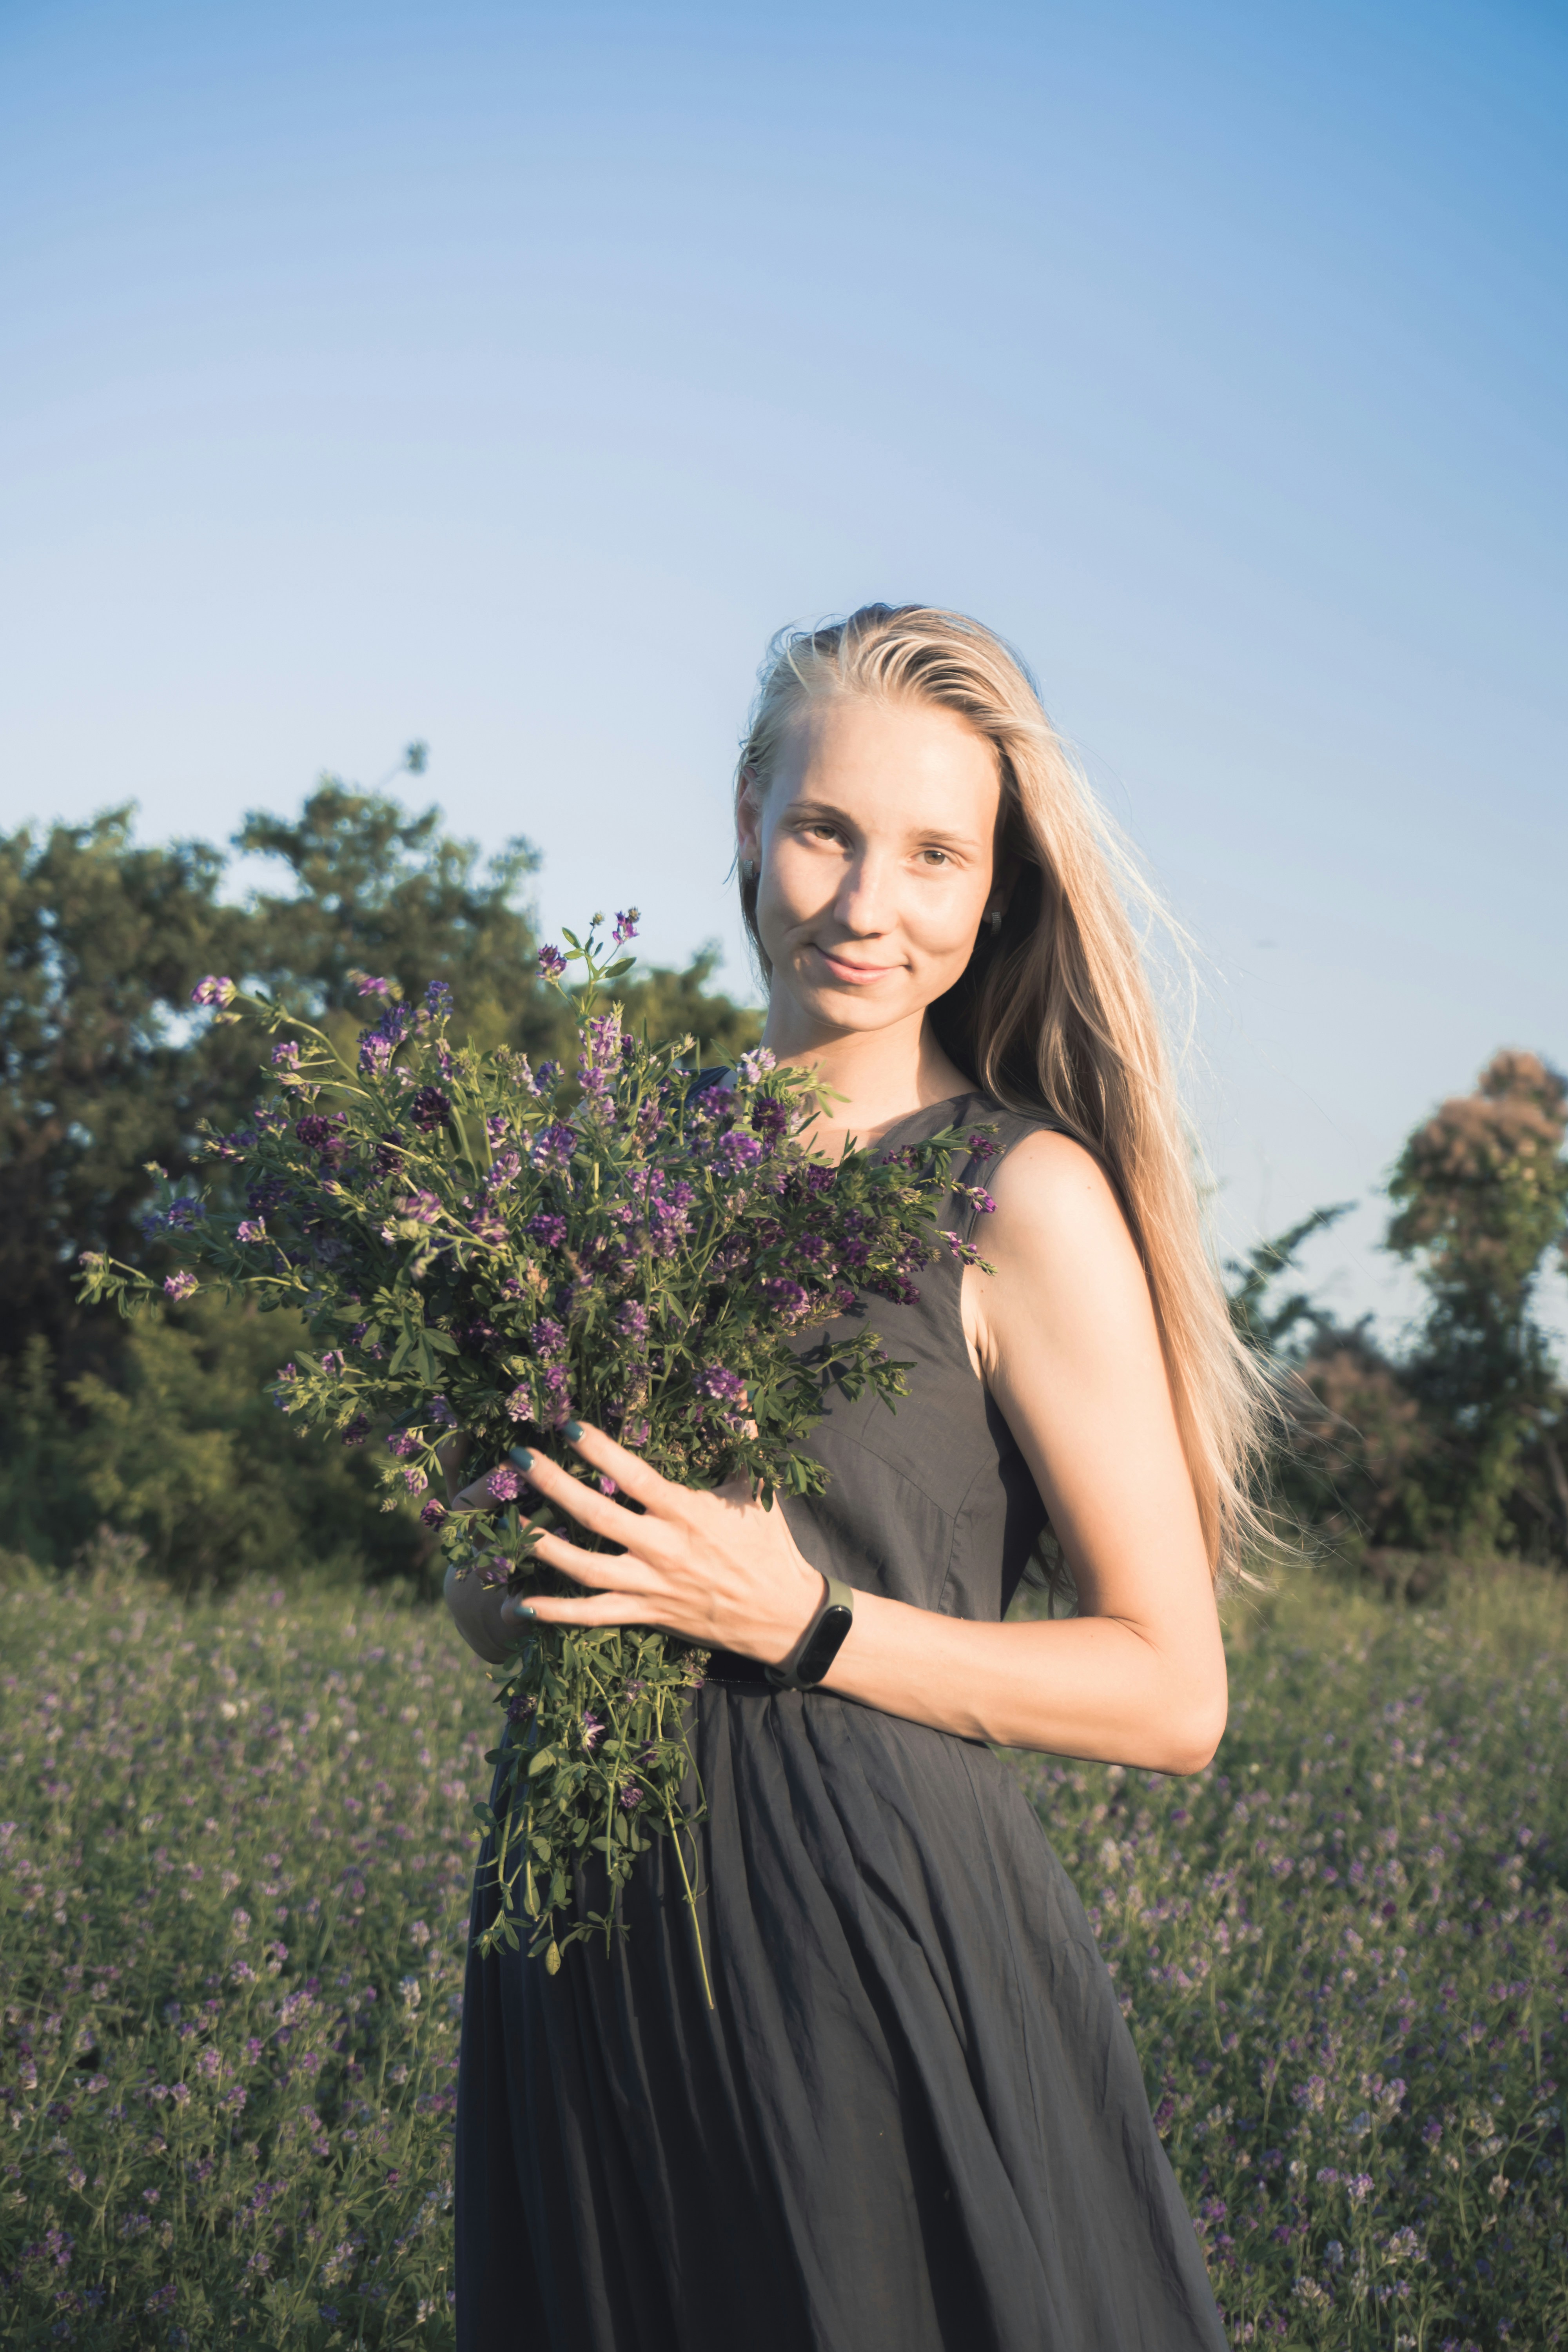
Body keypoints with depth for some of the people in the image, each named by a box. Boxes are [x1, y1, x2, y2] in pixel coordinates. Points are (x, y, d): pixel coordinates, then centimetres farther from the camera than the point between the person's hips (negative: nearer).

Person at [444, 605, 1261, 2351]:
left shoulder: (1023, 1197, -9)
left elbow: (1174, 1698, -9)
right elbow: (496, 1594, 19)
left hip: (876, 1938, -5)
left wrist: (797, 1619, -18)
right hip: (588, 1945, 6)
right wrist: (500, 1584, -5)